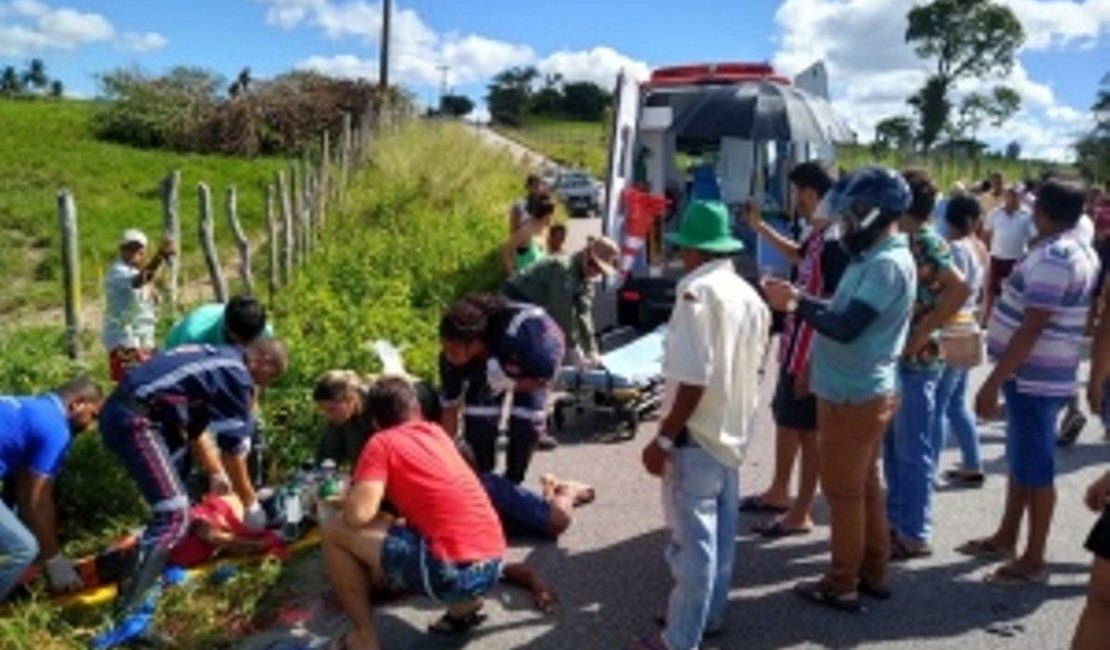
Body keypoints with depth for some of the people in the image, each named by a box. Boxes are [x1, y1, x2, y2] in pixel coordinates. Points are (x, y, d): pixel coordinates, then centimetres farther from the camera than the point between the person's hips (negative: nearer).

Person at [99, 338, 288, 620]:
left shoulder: (217, 359, 20)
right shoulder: (238, 377, -7)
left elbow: (196, 428, 29)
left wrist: (216, 475, 37)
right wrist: (250, 505, 8)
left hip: (119, 410, 11)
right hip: (133, 421, -11)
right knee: (175, 515, -13)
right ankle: (129, 606, -14)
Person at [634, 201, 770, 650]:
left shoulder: (697, 291, -19)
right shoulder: (749, 294, 7)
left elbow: (694, 378, -24)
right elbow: (751, 367, 13)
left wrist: (663, 439, -19)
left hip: (697, 434, -9)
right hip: (732, 431, 9)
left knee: (693, 538, 0)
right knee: (720, 532, 19)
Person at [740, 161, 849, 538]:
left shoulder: (833, 242, -23)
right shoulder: (817, 235, 6)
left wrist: (811, 365, -22)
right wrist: (759, 227, 28)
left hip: (812, 356, -10)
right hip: (796, 348, 10)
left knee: (808, 432, 3)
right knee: (784, 419, 21)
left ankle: (800, 514, 17)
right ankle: (779, 492, 38)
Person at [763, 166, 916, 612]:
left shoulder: (888, 264, -22)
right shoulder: (878, 258, 10)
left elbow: (845, 327, -28)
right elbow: (846, 312, 12)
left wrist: (797, 304, -19)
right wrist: (801, 300, 0)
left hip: (854, 395, -10)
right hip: (863, 390, 10)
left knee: (843, 490, 2)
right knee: (863, 483, 18)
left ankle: (842, 584, 15)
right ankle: (873, 573, 31)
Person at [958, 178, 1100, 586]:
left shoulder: (1052, 257, -22)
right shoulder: (1080, 251, 11)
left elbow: (1031, 329, -26)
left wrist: (993, 382, -25)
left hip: (1035, 377, -10)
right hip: (1037, 373, 10)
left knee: (1035, 468, 1)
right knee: (1020, 461, 18)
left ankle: (1034, 560, 13)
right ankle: (1005, 538, 32)